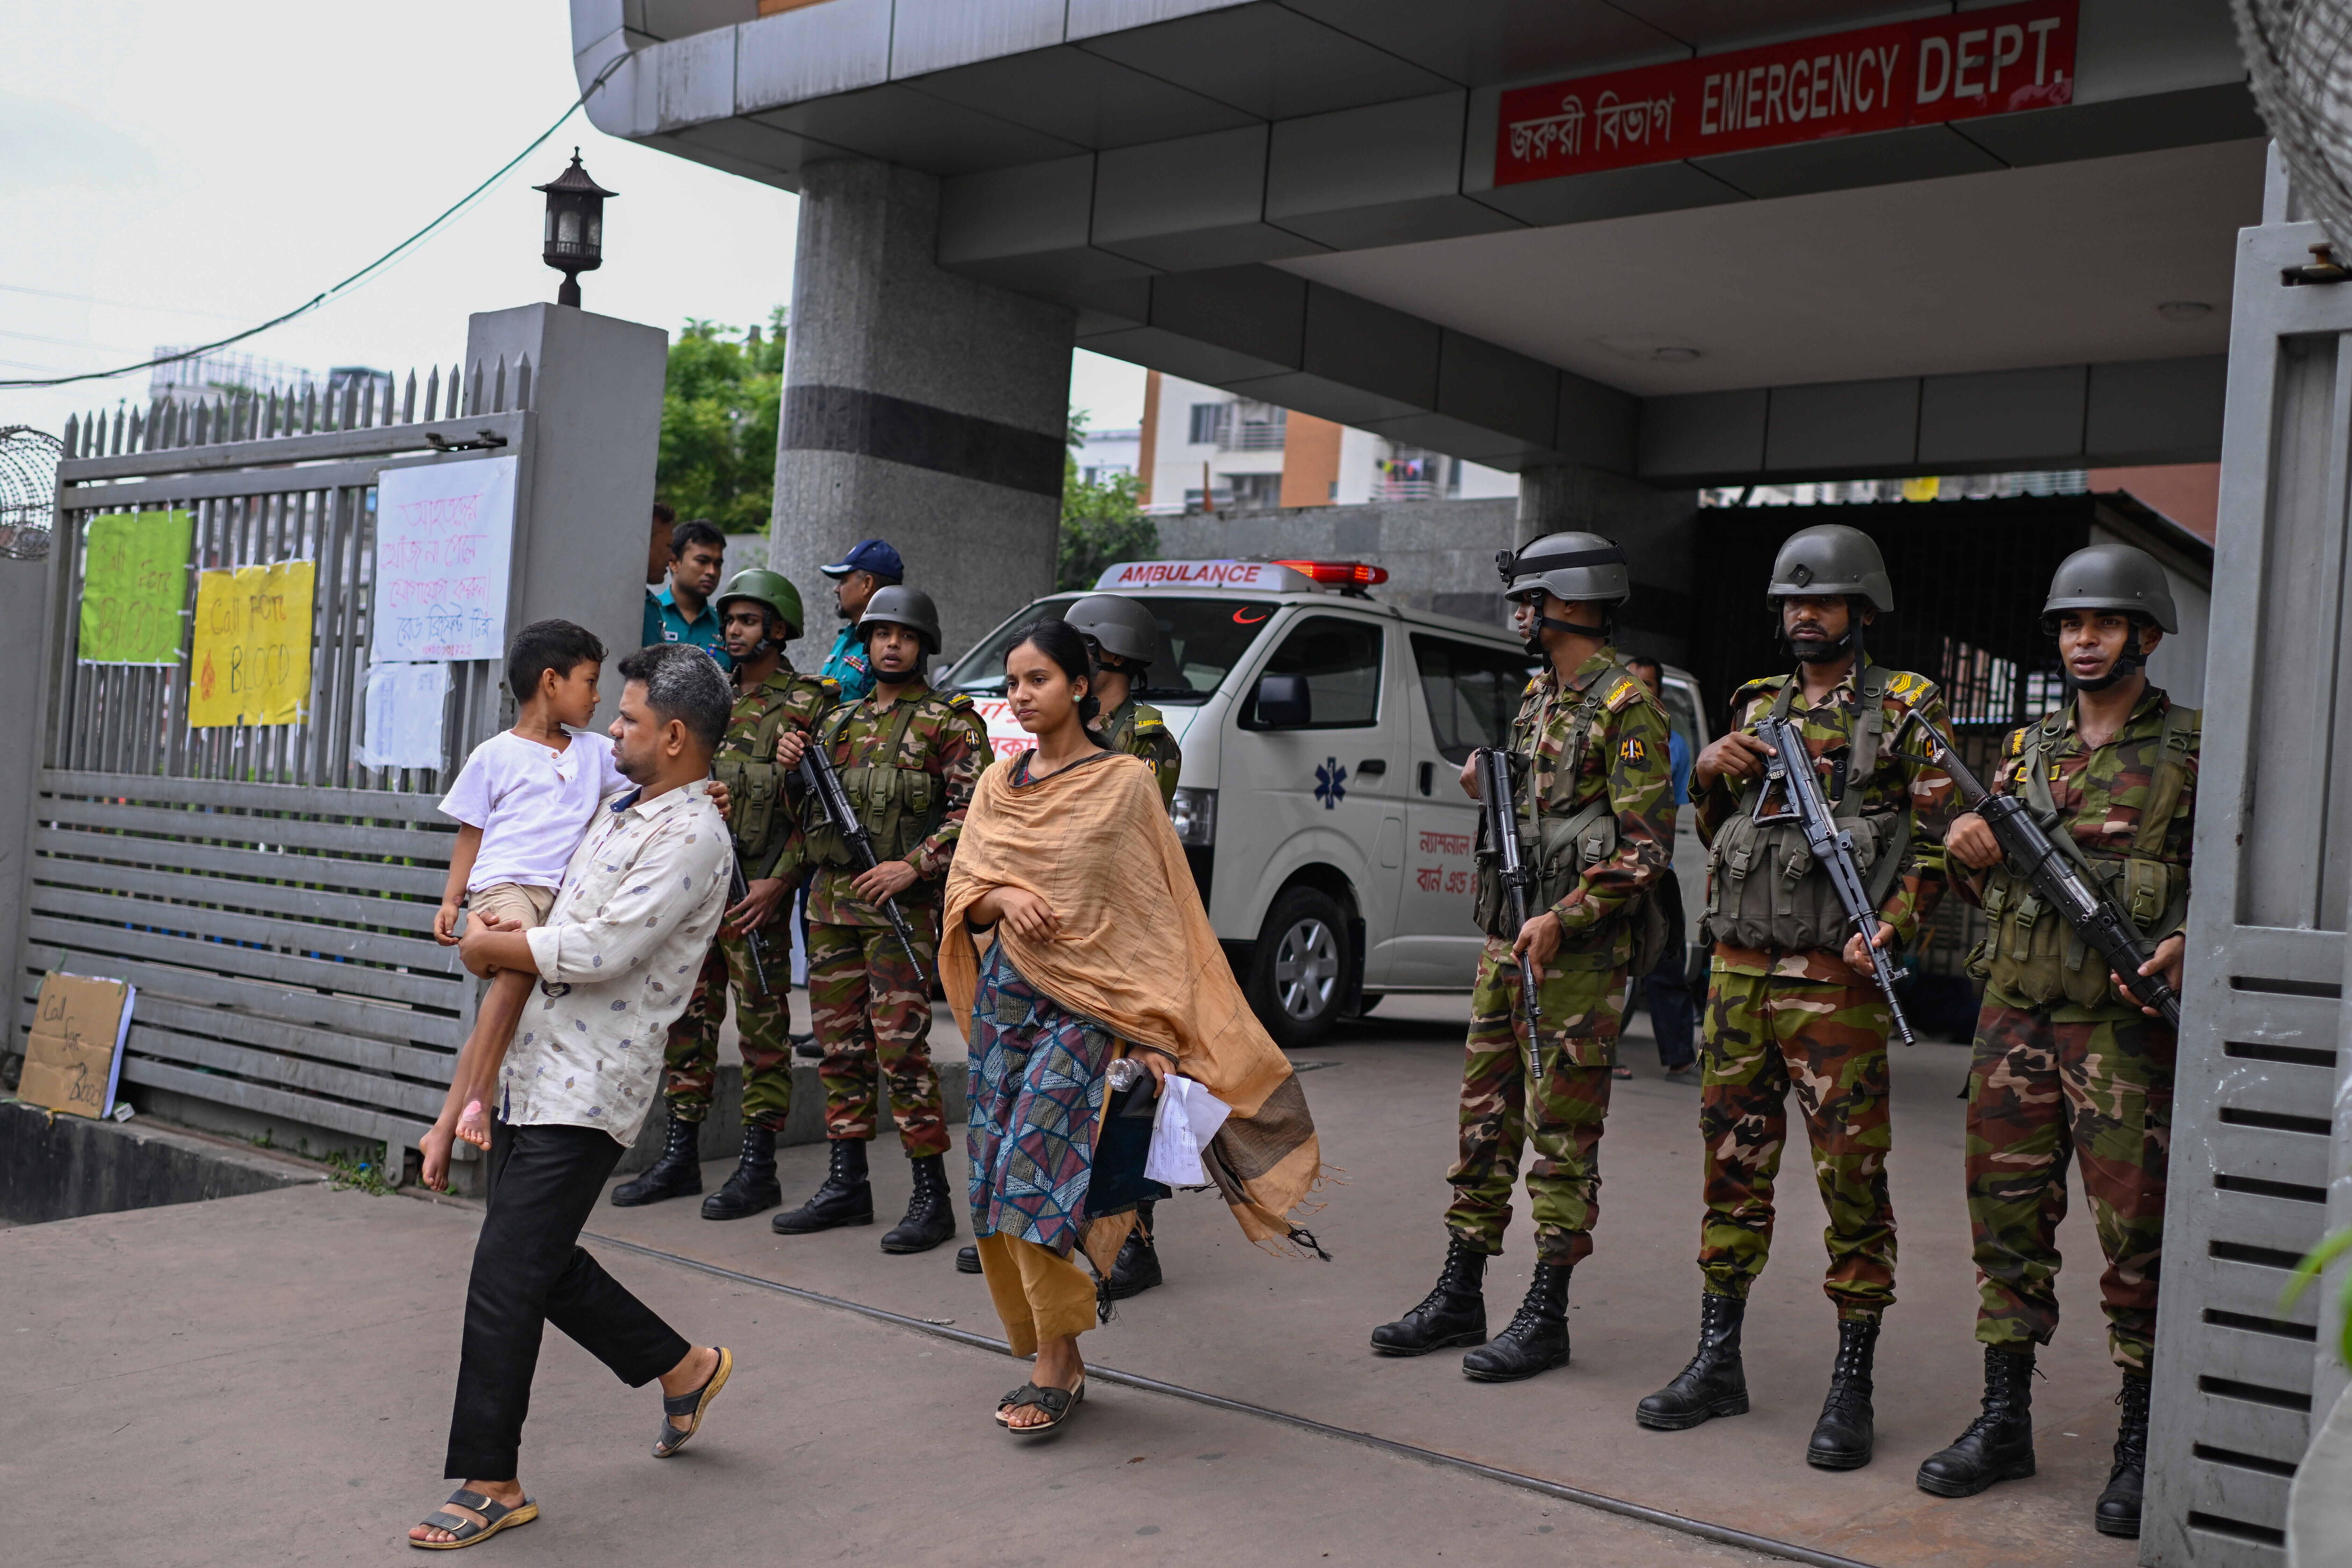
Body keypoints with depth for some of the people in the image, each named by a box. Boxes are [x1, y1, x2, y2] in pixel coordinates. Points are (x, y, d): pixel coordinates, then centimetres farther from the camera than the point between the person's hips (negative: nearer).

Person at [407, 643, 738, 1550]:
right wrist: (501, 932, 5)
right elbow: (562, 918, 27)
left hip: (586, 1091, -10)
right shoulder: (623, 812, 16)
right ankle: (682, 1367, 33)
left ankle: (492, 1482, 6)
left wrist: (493, 946, -7)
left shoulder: (690, 835, -15)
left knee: (506, 1278, -6)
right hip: (535, 1068, 10)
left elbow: (602, 952, -21)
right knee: (544, 1265, 16)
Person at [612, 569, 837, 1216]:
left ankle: (758, 1169, 6)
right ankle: (680, 1158, 19)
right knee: (687, 1018, 10)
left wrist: (779, 880, -16)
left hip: (756, 888, -6)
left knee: (762, 1028, -1)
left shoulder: (806, 706, -4)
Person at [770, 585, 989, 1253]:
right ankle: (846, 1185, 19)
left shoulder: (950, 721, 0)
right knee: (840, 1046, 10)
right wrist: (794, 768, 2)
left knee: (901, 1048, -10)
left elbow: (974, 810, -9)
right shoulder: (840, 721, 18)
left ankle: (932, 1196, -2)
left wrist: (914, 866, -19)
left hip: (901, 905, -6)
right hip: (830, 901, 6)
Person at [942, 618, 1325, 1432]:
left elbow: (1157, 909, -2)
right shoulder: (997, 786, 13)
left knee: (1039, 1170, -15)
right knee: (1000, 1179, 2)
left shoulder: (1125, 781, -1)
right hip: (1008, 997, 5)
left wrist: (1154, 1029, -9)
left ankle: (1058, 1364, -5)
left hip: (1091, 1005, -5)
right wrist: (1004, 899, -13)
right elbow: (962, 895, 11)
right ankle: (1050, 1355, 14)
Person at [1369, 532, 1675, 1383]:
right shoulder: (1536, 697, 15)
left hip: (1578, 950, -8)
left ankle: (1545, 1317, 7)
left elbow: (1648, 841, -16)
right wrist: (1488, 785, 6)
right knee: (1486, 1118, 11)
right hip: (1508, 937, 8)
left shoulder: (1626, 705, -11)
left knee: (1563, 1134, -1)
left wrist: (1562, 920, -22)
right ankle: (1459, 1297, 20)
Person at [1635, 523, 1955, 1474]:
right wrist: (1707, 775, 2)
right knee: (1733, 1169, 10)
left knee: (1852, 1181, -1)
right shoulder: (1757, 710, 16)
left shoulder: (1905, 711, 2)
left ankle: (1851, 1387, 9)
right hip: (1737, 974, 5)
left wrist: (1890, 931, -18)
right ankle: (1717, 1362, 20)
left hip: (1836, 984, -5)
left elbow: (1936, 840, -3)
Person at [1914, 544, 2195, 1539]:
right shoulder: (2027, 749, 14)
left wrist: (2188, 944, -18)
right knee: (2006, 1218, 8)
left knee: (2136, 1233, -1)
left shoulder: (2192, 752, 0)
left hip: (2126, 1021, -4)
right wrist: (1974, 857, -1)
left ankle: (2140, 1444, 13)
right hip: (2015, 1009, 5)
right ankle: (2005, 1423, 19)